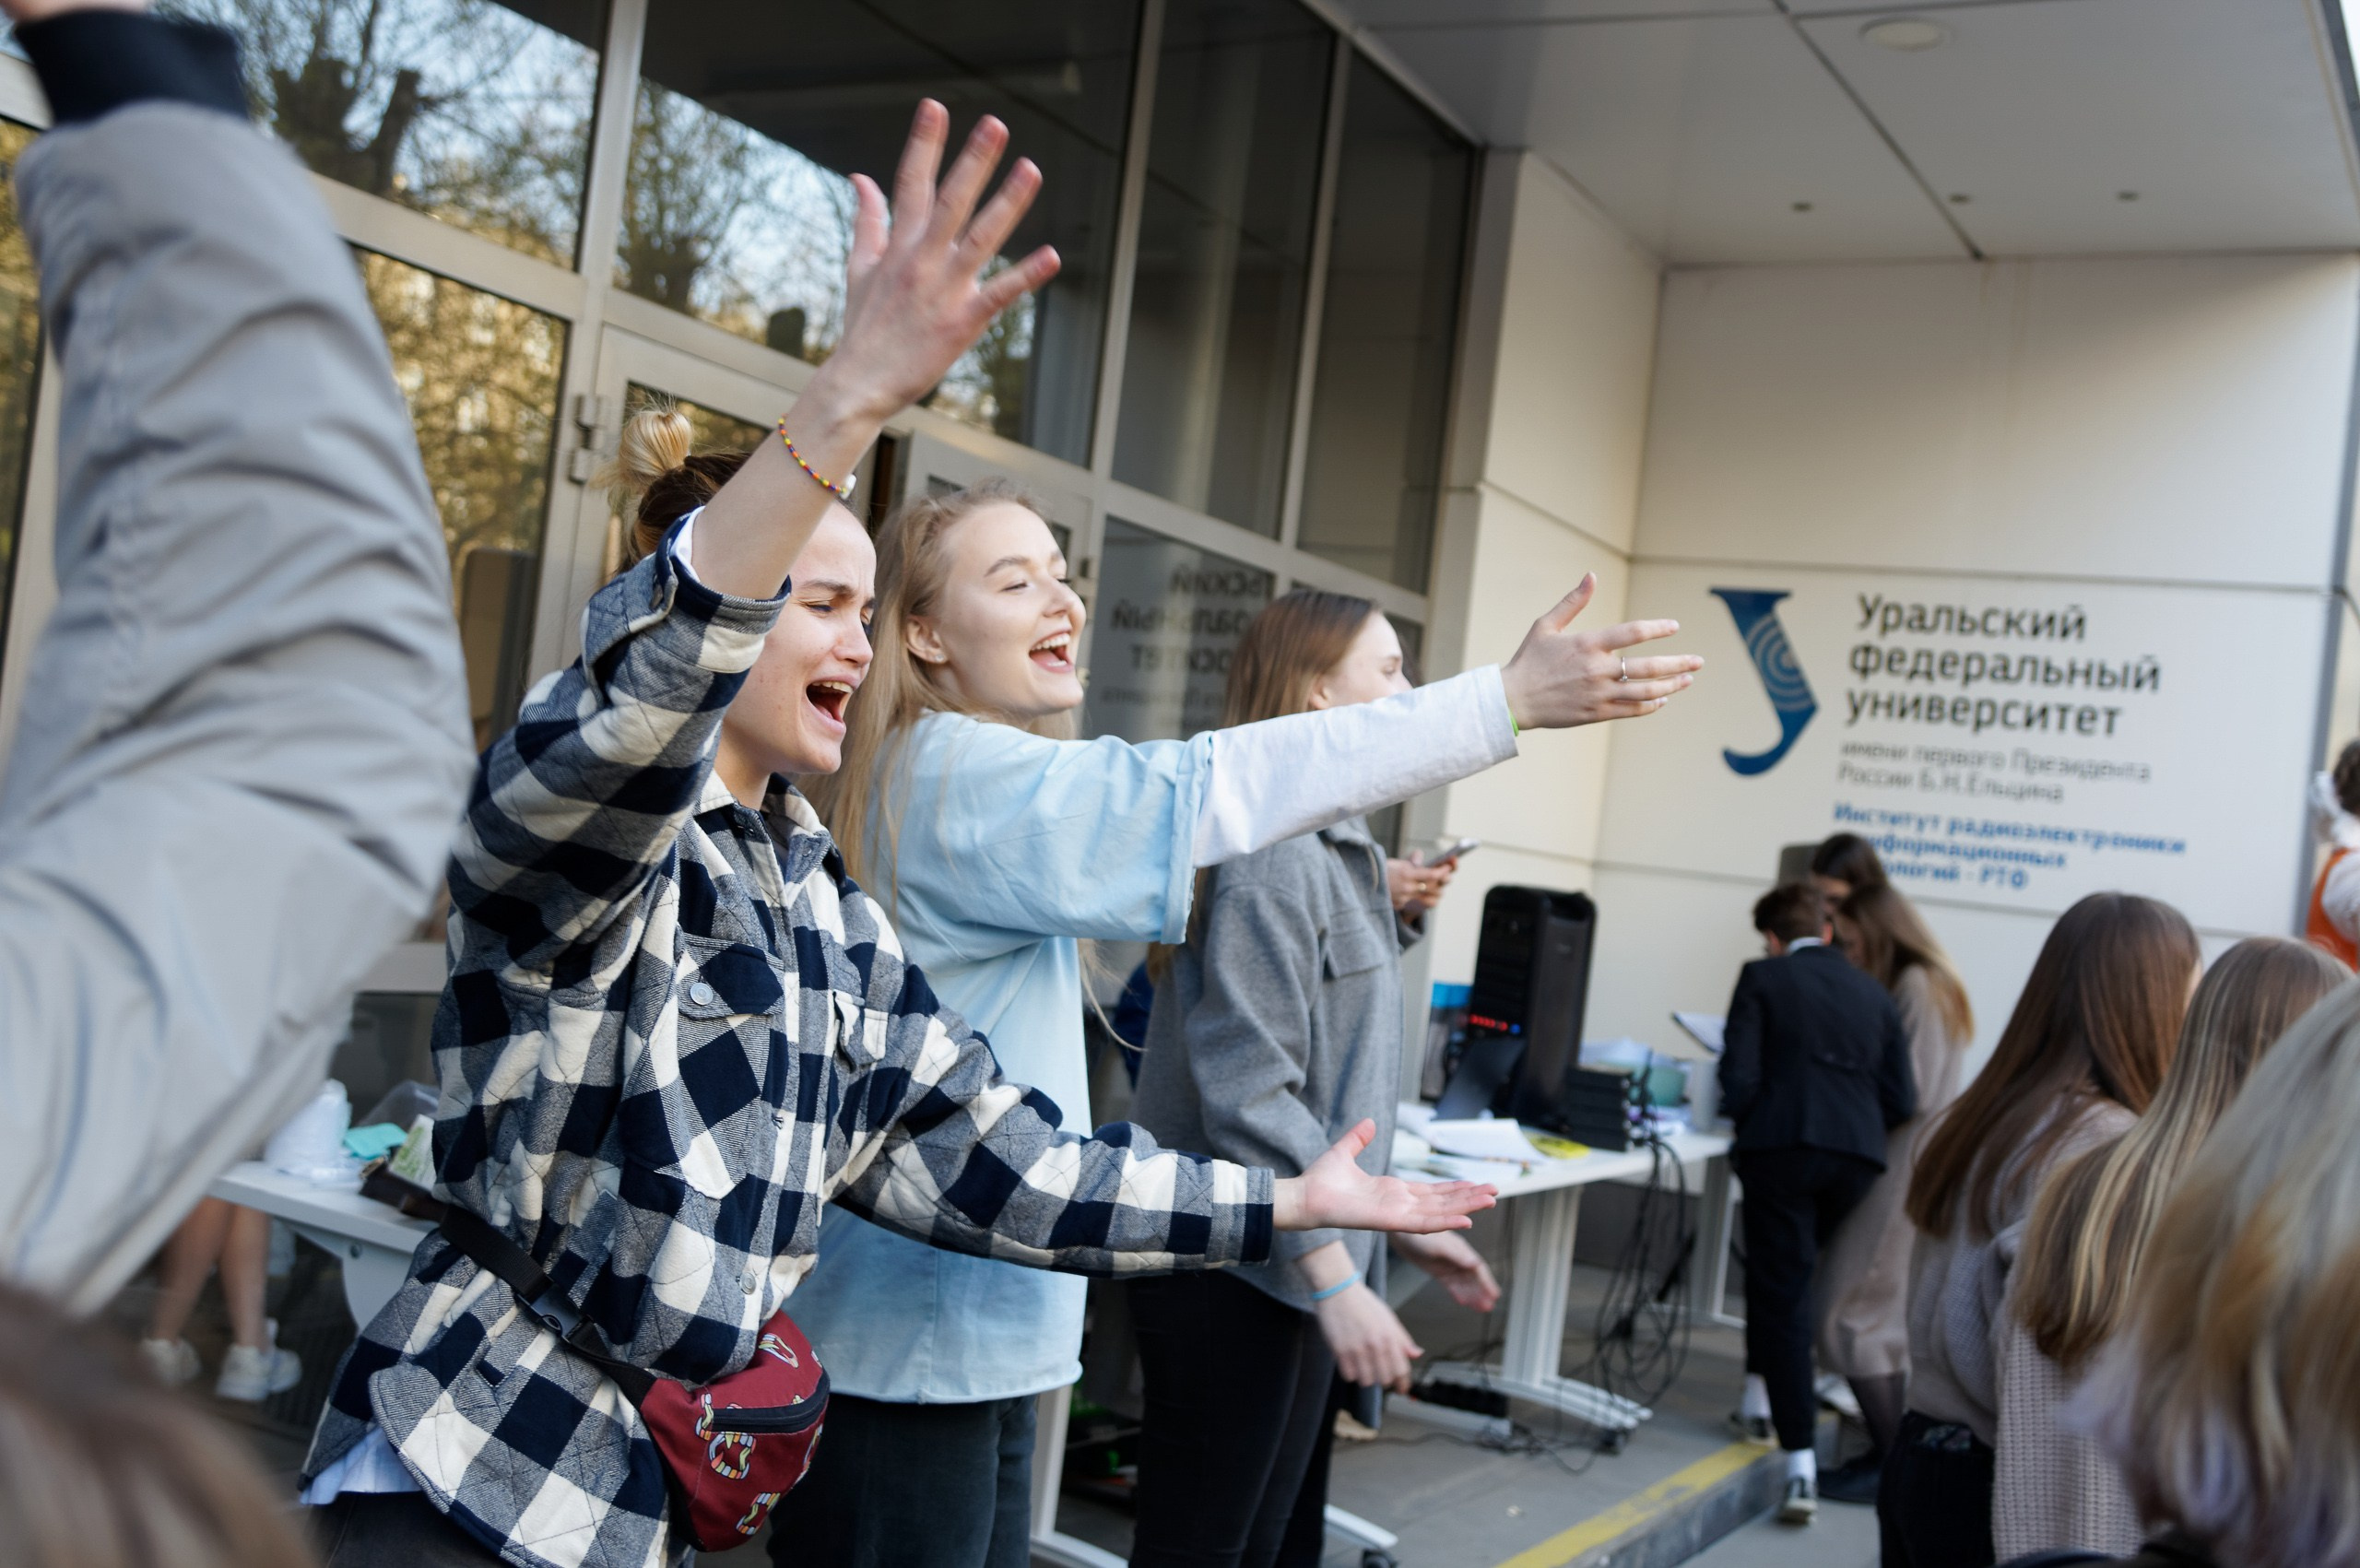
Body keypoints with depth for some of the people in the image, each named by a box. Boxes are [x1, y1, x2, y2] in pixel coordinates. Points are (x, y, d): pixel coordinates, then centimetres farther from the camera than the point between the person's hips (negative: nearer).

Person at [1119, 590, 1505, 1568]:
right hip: (1234, 1268, -10)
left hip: (1304, 1267, 10)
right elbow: (1249, 1087, -22)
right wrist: (1335, 1277, -24)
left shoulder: (1342, 853, 14)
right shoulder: (1270, 853, -16)